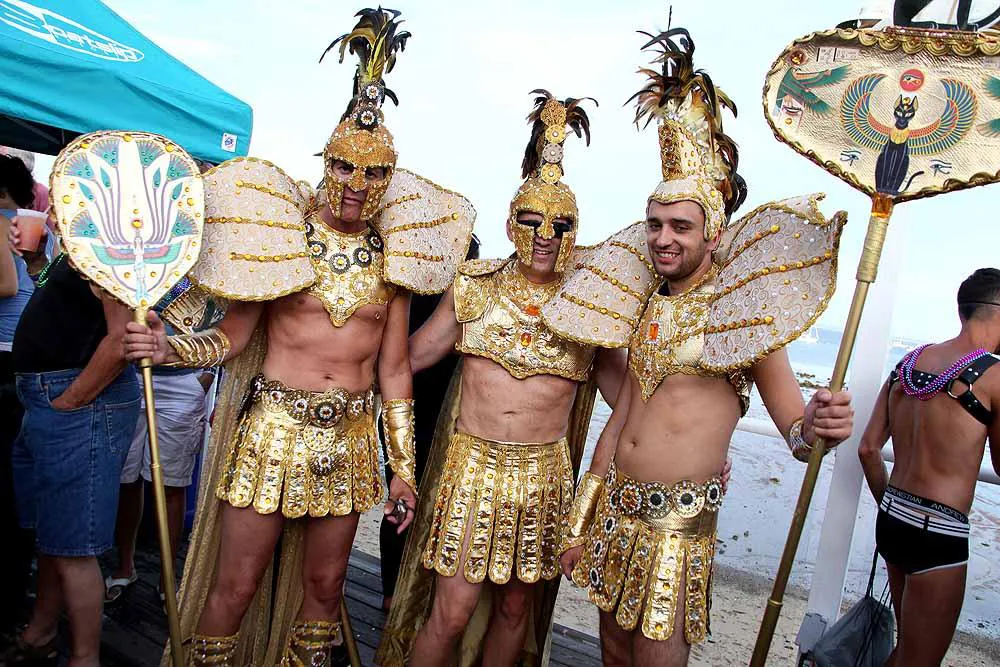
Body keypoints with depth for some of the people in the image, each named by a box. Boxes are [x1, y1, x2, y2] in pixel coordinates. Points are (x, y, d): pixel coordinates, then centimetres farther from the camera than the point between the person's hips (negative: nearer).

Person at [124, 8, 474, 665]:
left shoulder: (393, 254, 4)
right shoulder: (282, 230, -3)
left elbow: (394, 368, 6)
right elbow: (234, 334, -1)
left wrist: (403, 467, 6)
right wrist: (172, 347, -22)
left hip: (350, 437, 3)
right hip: (274, 427, -2)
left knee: (324, 584, 14)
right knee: (236, 585, 5)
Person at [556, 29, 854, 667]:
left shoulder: (743, 308, -7)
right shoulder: (643, 308, 8)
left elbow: (794, 425, -8)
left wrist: (817, 427, -33)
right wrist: (581, 523, 13)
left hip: (679, 519, -5)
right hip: (616, 510, 6)